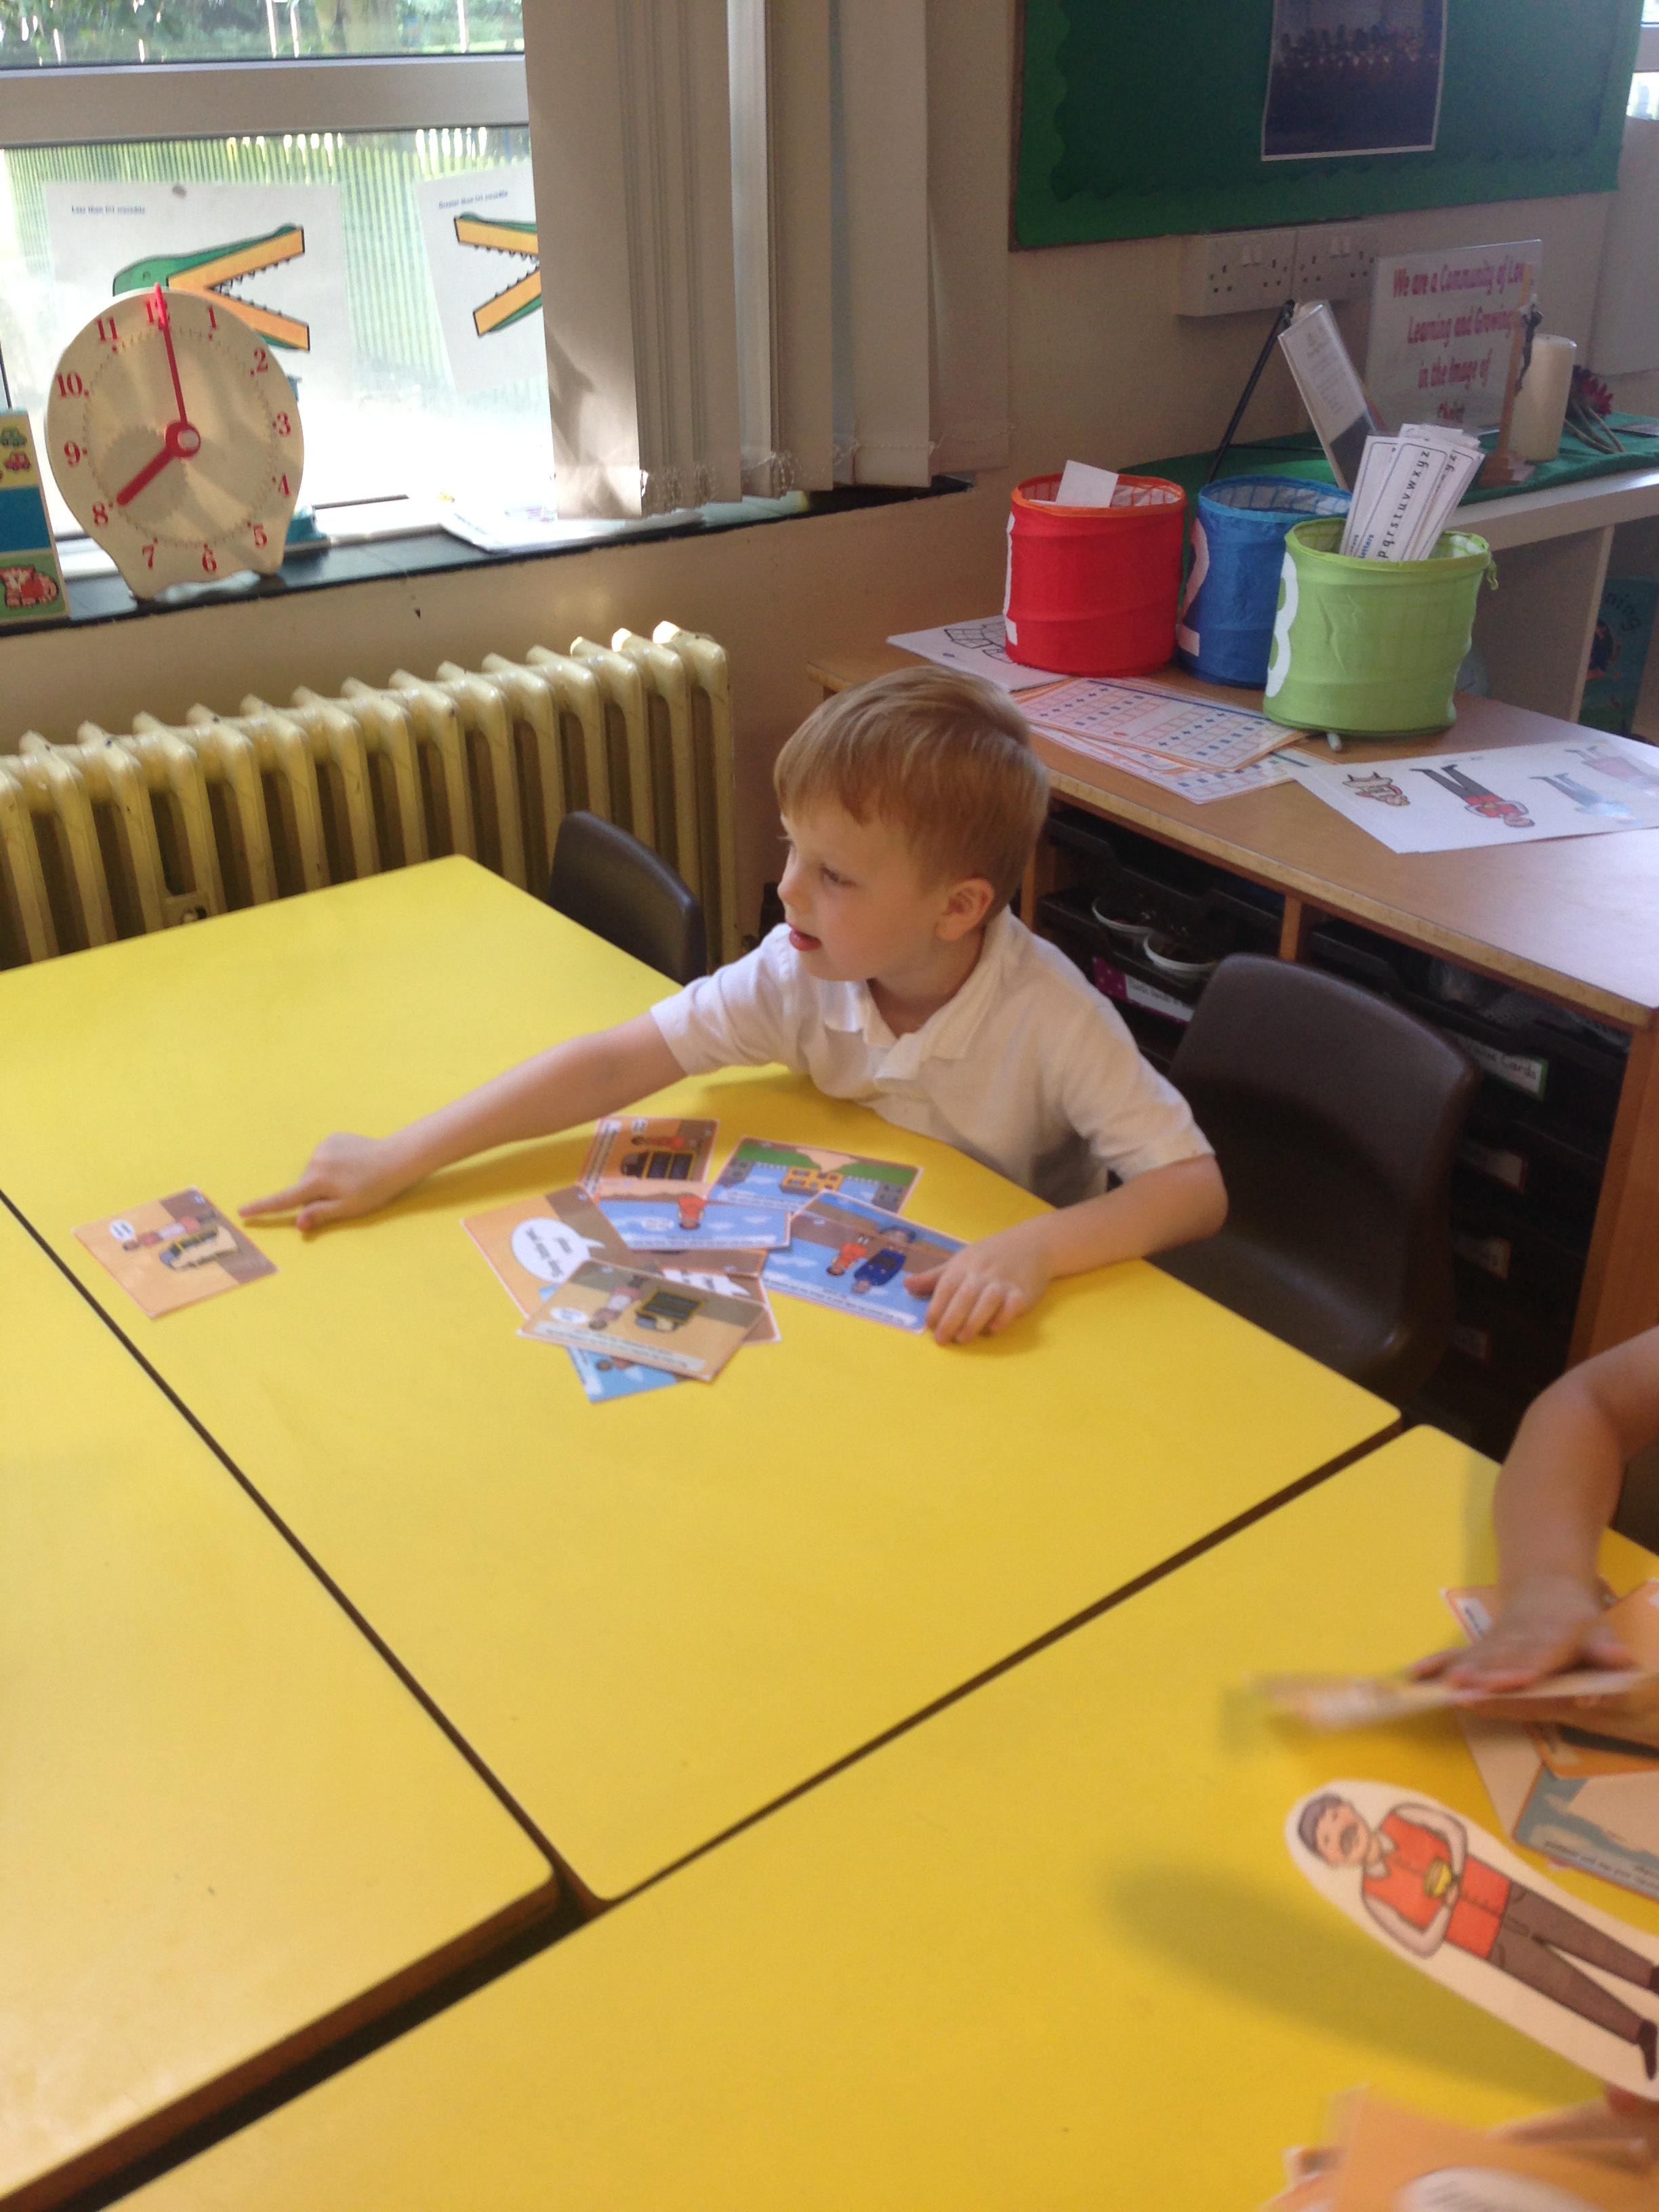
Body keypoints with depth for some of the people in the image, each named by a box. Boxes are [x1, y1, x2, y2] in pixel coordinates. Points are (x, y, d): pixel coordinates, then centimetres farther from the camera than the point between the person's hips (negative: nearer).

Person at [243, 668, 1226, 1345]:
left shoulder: (1049, 1020, -26)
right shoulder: (803, 975, -16)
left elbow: (1197, 1187, -25)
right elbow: (613, 1064, -15)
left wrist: (1035, 1247, -43)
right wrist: (395, 1162, -17)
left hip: (1000, 1323, -3)